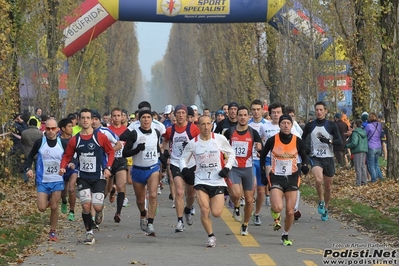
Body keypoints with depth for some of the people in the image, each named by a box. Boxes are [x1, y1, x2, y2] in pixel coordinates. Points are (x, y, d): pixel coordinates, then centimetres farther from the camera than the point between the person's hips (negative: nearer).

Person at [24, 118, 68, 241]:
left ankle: (53, 232, 16)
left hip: (57, 181, 1)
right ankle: (48, 200, 28)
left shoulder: (62, 144, -1)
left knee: (54, 207, 0)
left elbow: (67, 158, 12)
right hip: (42, 181, -1)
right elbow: (30, 157, 6)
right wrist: (28, 168, -11)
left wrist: (70, 164, -10)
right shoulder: (39, 142, -5)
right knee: (42, 208, -8)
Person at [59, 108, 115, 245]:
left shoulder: (100, 137, -5)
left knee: (97, 206, -10)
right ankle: (89, 233, 5)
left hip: (99, 177, -1)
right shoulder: (75, 140, 1)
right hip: (83, 177, 1)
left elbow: (111, 152, 5)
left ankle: (99, 212, 30)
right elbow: (67, 156, 10)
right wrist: (63, 167, -9)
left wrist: (107, 168, -7)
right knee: (86, 205, -11)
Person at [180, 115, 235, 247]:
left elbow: (231, 154, 10)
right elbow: (184, 158, 12)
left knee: (216, 213, -6)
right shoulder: (193, 143, 0)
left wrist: (227, 168, -5)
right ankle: (211, 236, 8)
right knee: (204, 211, -12)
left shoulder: (220, 139, -3)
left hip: (218, 181, -1)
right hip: (201, 181, 1)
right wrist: (184, 168, -9)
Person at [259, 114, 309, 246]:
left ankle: (285, 236, 24)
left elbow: (304, 157, 9)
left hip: (292, 178, 2)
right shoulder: (272, 140, -8)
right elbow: (263, 155, 8)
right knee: (278, 207, -22)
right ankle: (276, 216, 17)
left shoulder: (298, 141, -4)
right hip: (276, 177, -2)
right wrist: (263, 173, 6)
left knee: (290, 212, 1)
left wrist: (305, 166, -14)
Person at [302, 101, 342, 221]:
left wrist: (329, 141, -22)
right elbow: (302, 139, 19)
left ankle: (326, 209, 30)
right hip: (315, 157, -1)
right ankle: (321, 201, -4)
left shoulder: (331, 125, 0)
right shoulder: (310, 125, 4)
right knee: (318, 179, -28)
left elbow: (340, 142, -6)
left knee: (328, 186, 9)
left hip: (328, 158, 1)